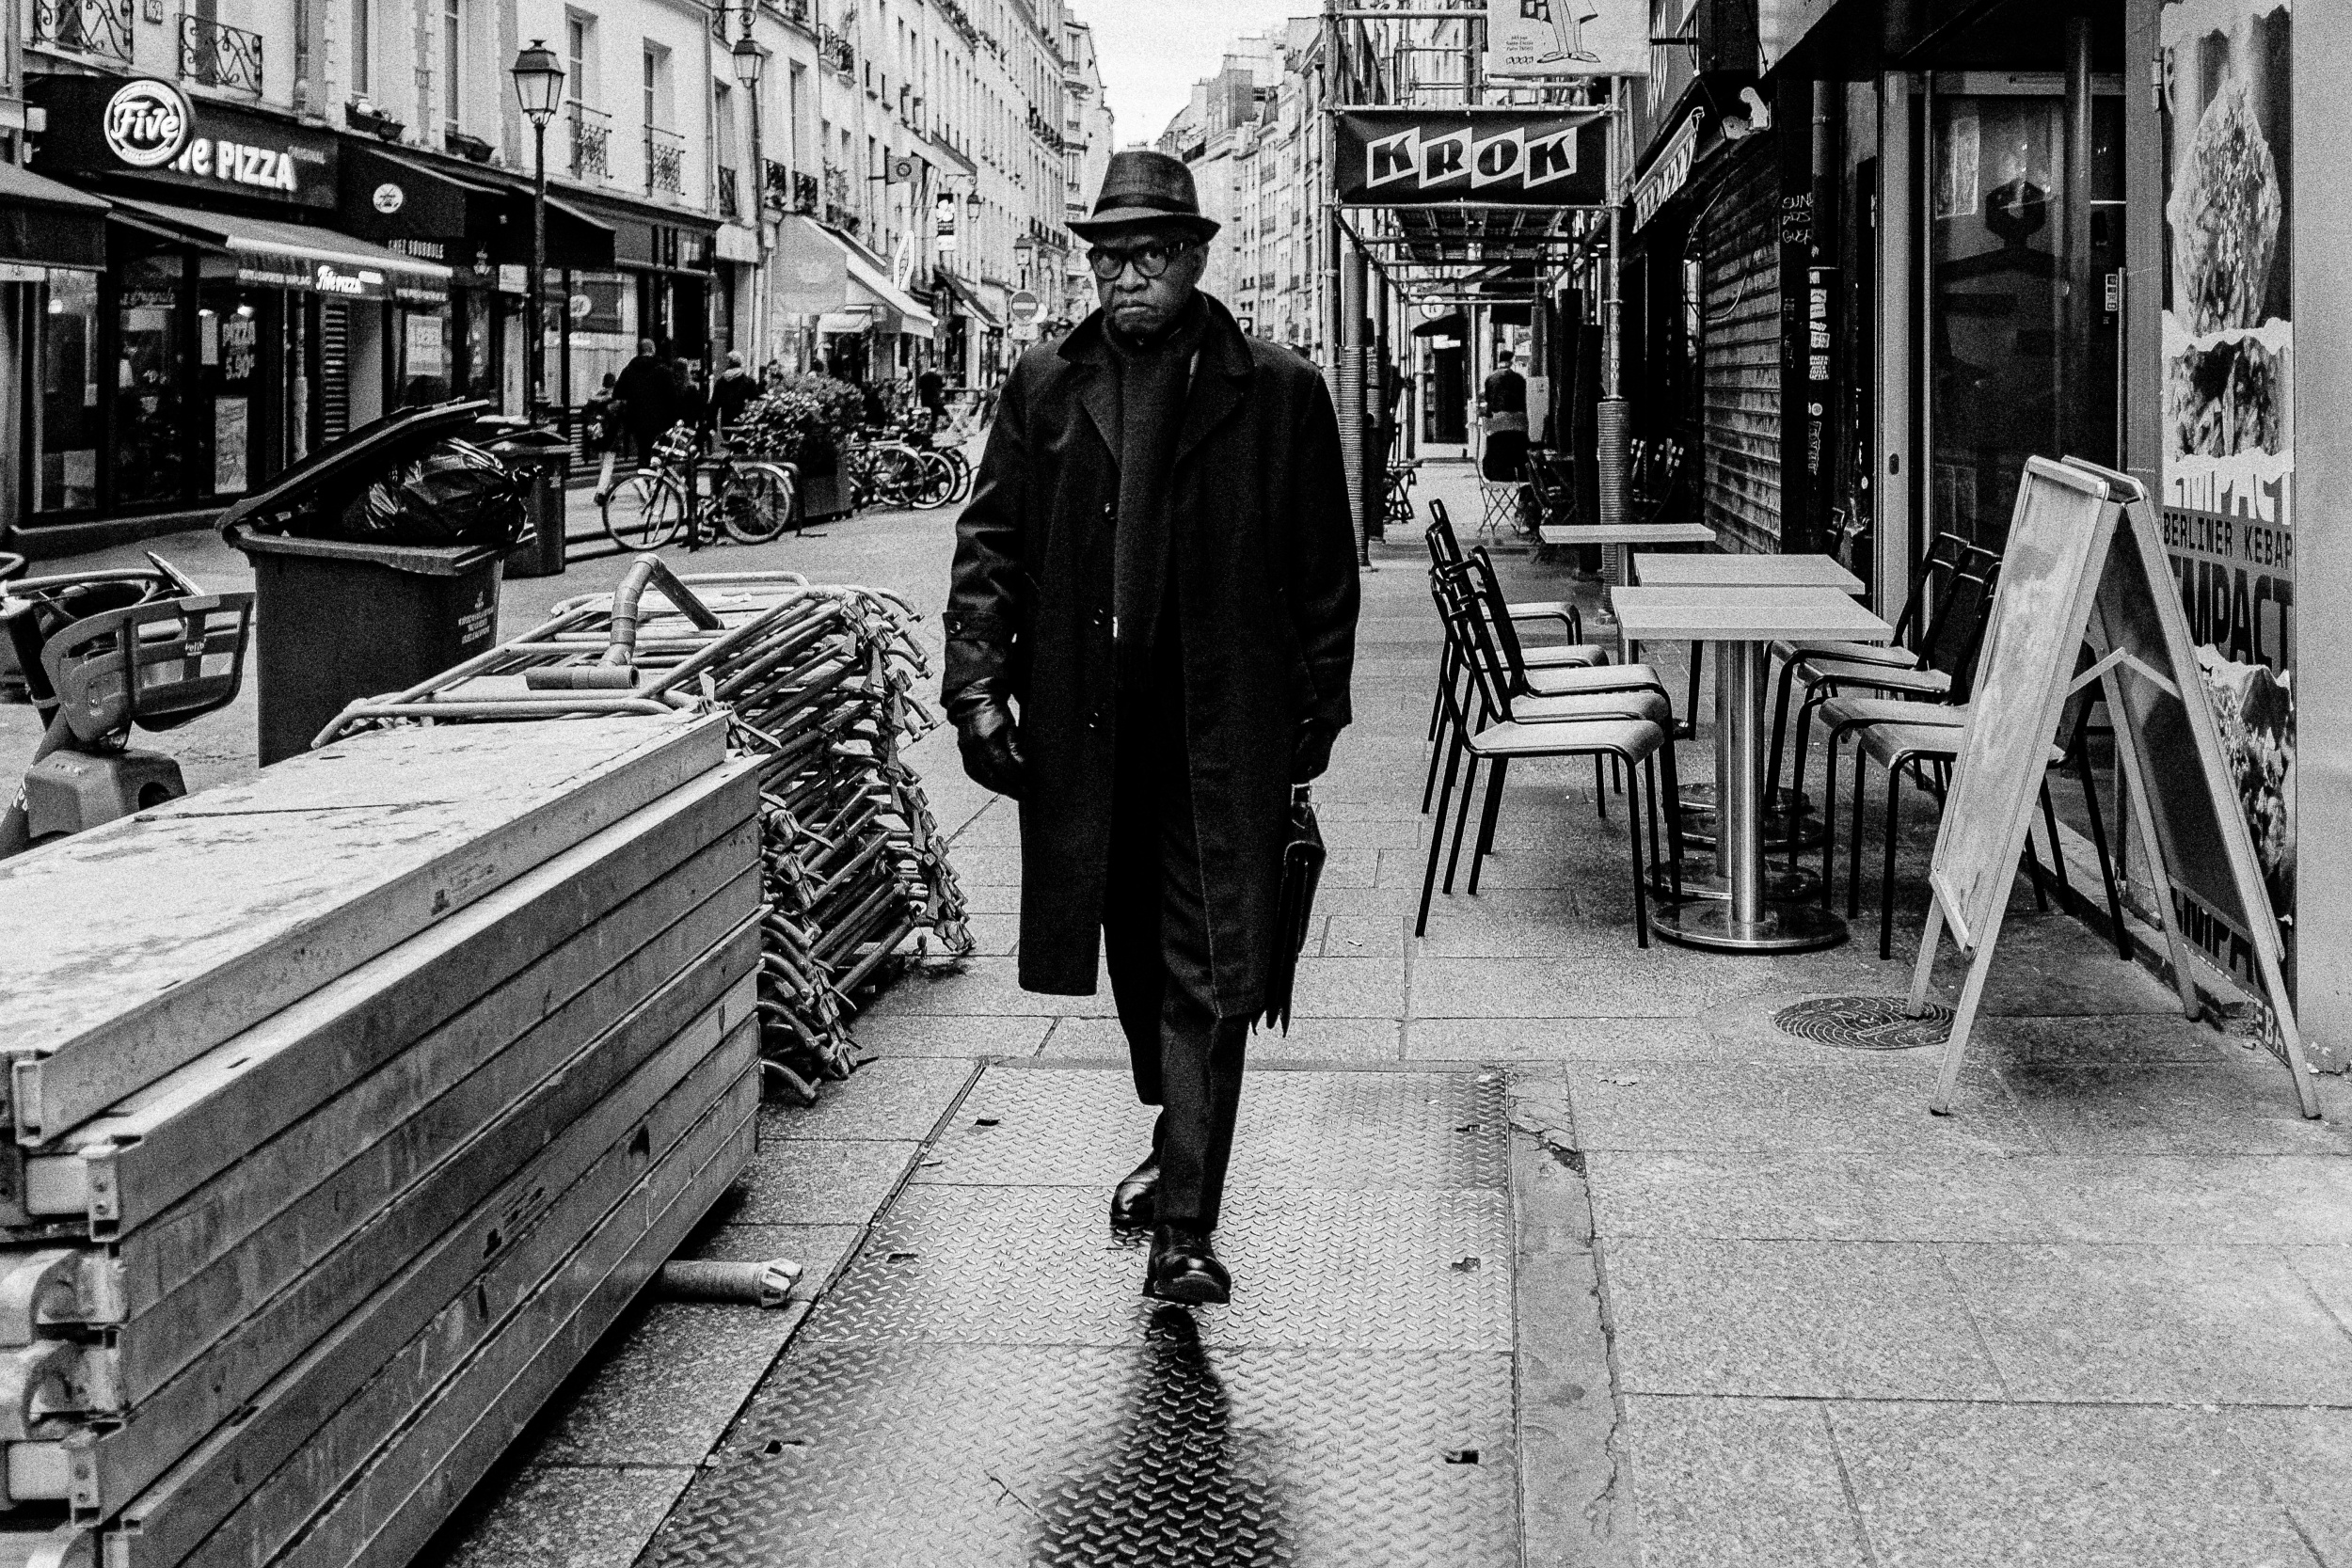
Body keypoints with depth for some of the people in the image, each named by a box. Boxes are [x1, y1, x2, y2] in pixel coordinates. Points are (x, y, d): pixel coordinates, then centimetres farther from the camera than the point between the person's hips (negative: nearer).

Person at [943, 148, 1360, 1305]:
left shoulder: (1279, 394, 1)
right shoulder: (1045, 385, 8)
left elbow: (1325, 569, 3)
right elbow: (988, 542, 7)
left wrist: (1318, 711, 0)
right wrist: (977, 683, -3)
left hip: (1224, 729, -3)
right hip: (1084, 725, 3)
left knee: (1209, 977, -6)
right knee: (1136, 958, 17)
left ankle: (1184, 1229, -4)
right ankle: (1176, 1141, 39)